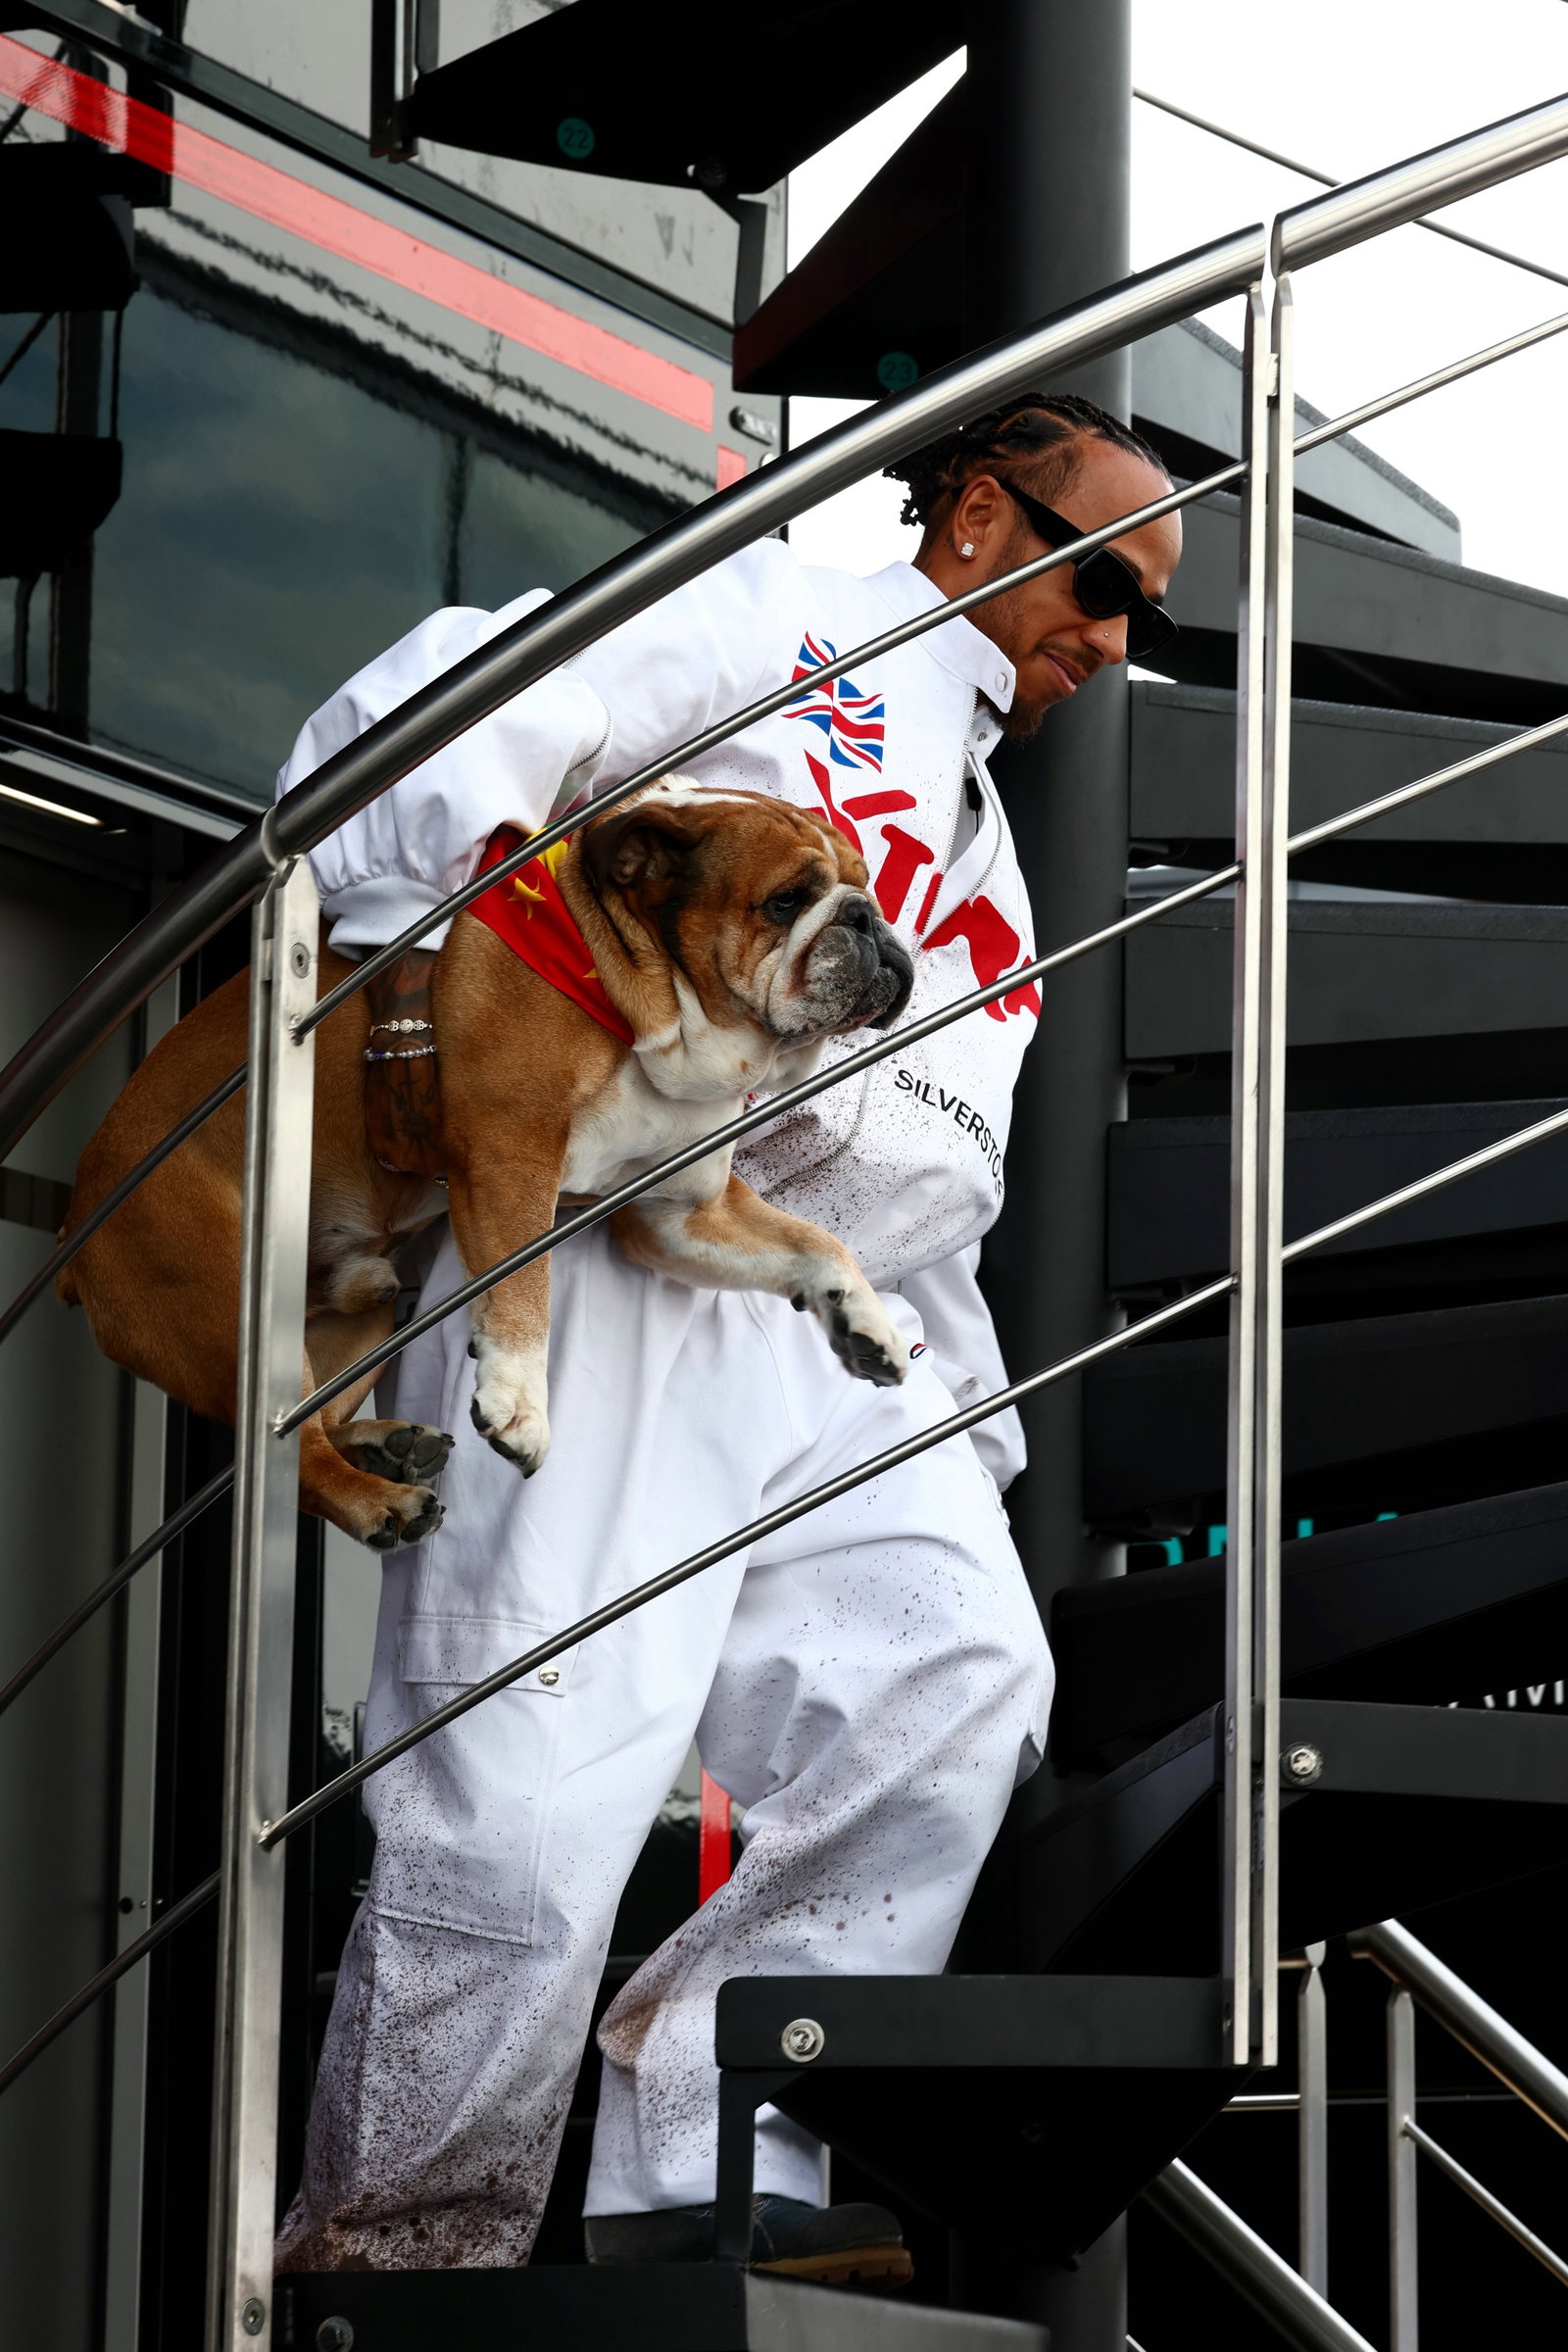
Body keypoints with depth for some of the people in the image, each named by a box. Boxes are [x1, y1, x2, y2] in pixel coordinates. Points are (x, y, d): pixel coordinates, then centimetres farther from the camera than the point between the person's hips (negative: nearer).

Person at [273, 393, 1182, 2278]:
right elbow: (422, 729, -6)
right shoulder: (763, 622, 9)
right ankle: (397, 2250, -3)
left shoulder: (986, 865, 32)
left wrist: (973, 1450, 20)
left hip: (826, 1335, 7)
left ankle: (700, 2167, -17)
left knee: (956, 1670, -17)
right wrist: (414, 965, -20)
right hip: (601, 1284, -7)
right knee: (531, 1793, -15)